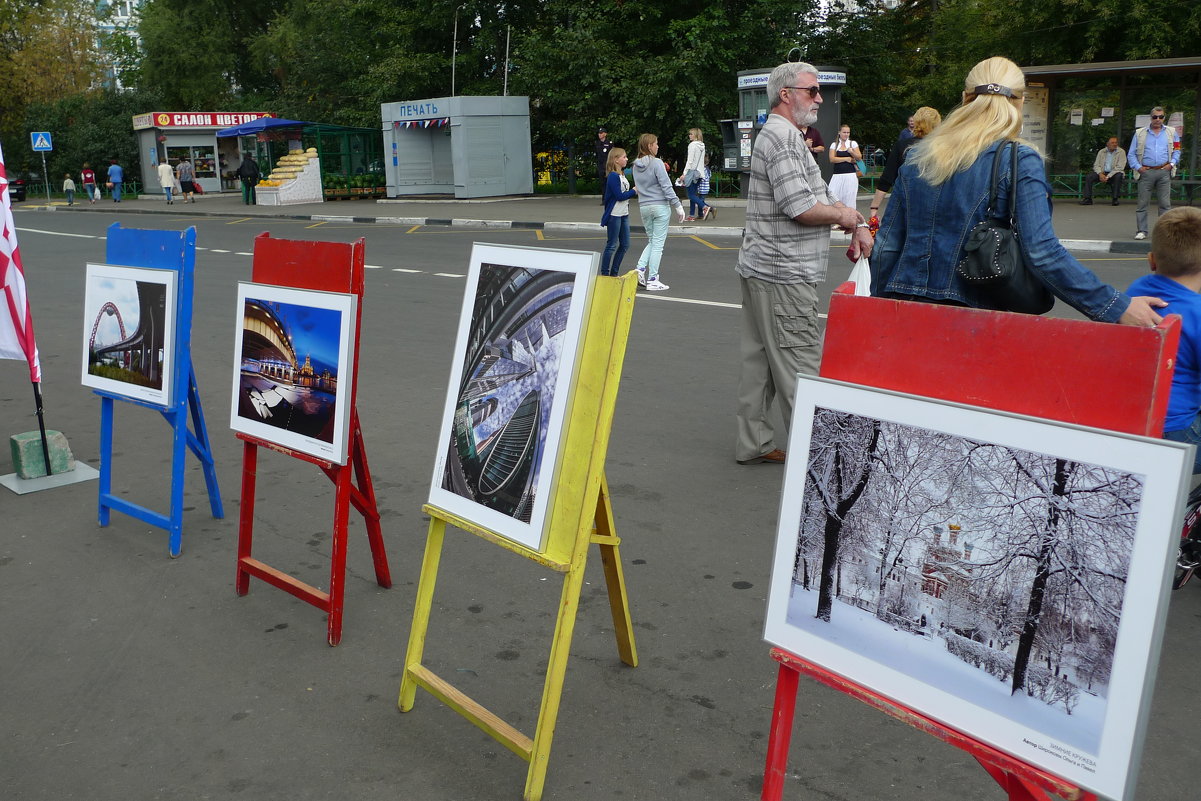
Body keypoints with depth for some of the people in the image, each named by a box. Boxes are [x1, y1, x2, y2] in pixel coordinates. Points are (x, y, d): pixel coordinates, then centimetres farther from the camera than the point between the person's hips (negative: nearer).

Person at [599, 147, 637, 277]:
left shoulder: (622, 175, 12)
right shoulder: (613, 176, -16)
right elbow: (620, 196, -20)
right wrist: (634, 191, -10)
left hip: (624, 215, 9)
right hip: (614, 215, -9)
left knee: (625, 245, 10)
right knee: (612, 245, -3)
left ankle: (614, 273, 19)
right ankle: (604, 274, 6)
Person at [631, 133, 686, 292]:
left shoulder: (636, 165, 8)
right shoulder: (656, 163, -13)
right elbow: (666, 186, -14)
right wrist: (678, 205, -9)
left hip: (643, 207, 6)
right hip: (660, 207, -6)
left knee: (651, 241, 19)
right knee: (658, 244, 0)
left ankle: (641, 268, -1)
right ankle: (652, 280, 2)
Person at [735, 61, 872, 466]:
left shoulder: (787, 135, 20)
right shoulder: (782, 136, -14)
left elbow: (823, 195, 20)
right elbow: (801, 207, -22)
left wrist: (857, 226, 5)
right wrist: (845, 215, -5)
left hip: (760, 269, 11)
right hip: (783, 276, -11)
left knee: (759, 359, 13)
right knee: (802, 368, -5)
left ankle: (753, 443, 21)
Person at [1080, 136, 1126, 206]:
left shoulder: (1121, 152, -4)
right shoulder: (1101, 152, 7)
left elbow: (1120, 167, -13)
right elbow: (1096, 165, 4)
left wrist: (1108, 176, -23)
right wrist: (1100, 174, -17)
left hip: (1113, 173, -3)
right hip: (1103, 172, 3)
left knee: (1118, 176, -37)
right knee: (1088, 177, -19)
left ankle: (1115, 199, -27)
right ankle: (1087, 199, -17)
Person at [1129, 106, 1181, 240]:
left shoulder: (1171, 132, 14)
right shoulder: (1140, 133, 10)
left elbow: (1177, 151, 16)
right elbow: (1131, 154, 8)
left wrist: (1172, 164, 0)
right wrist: (1138, 167, -4)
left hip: (1164, 172, 1)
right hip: (1146, 172, -1)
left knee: (1165, 204, -1)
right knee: (1142, 203, -2)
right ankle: (1141, 231, 3)